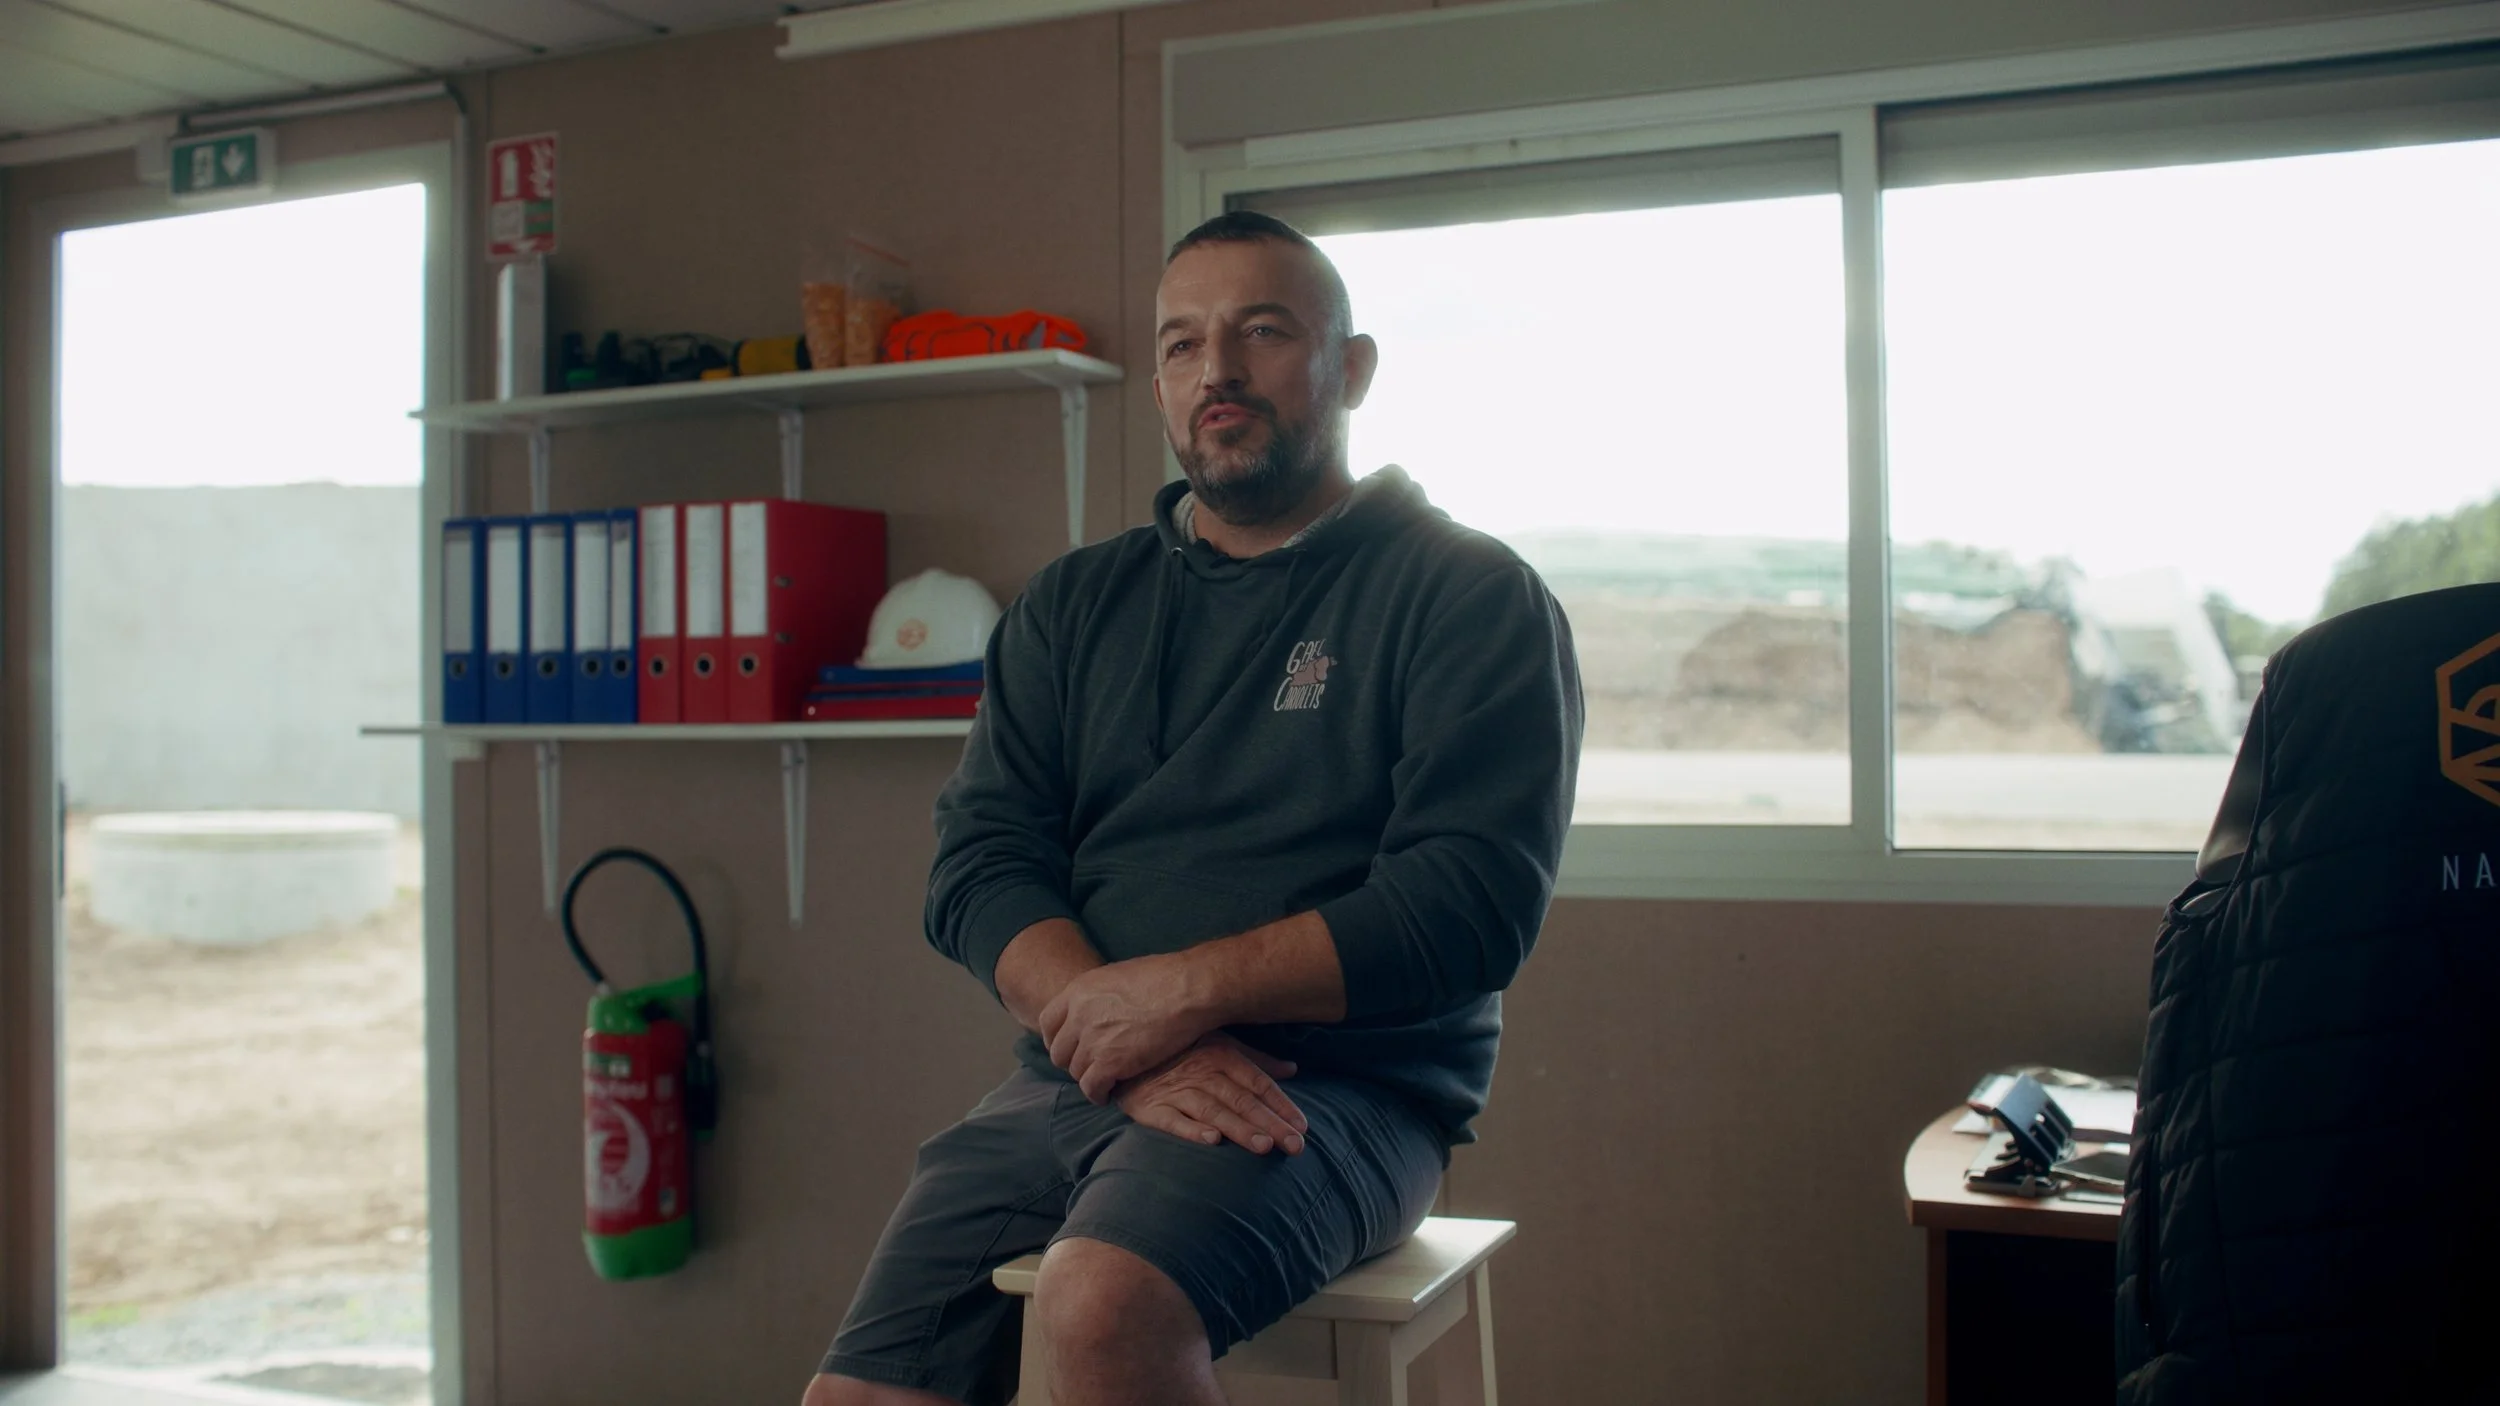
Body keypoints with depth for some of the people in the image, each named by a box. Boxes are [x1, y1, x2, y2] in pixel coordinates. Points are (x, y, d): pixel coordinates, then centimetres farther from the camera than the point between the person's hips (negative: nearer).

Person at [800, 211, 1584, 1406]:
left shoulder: (1470, 597, 2)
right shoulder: (1071, 608, 16)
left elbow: (1471, 906, -9)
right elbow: (976, 869, 5)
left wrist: (1183, 990, -16)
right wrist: (1135, 1053, -13)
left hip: (1344, 1089, -4)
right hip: (1071, 1082, 5)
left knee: (1105, 1304, -33)